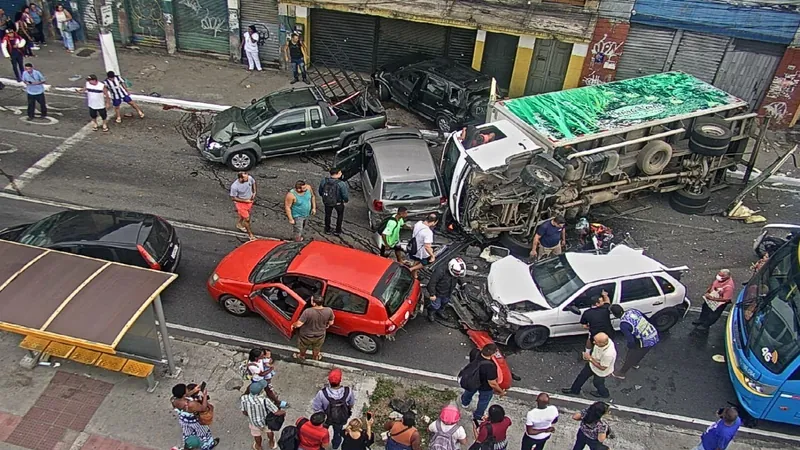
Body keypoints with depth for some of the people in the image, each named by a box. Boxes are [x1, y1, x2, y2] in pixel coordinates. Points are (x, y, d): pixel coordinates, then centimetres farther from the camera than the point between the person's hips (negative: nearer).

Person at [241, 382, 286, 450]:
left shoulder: (243, 398, -32)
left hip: (254, 422, 1)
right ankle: (271, 443, 62)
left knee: (257, 434, 34)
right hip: (267, 421, -1)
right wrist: (283, 412, -8)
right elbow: (277, 413, -31)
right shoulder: (265, 401, -40)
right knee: (269, 430, 34)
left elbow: (244, 412, -13)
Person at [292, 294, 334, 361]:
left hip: (306, 336, -2)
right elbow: (331, 323, -9)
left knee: (303, 347, 32)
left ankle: (301, 356, 59)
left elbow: (299, 324, -28)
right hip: (320, 335, 2)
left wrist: (293, 325, -5)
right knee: (316, 348, 34)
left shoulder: (308, 312, -37)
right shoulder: (329, 311, -27)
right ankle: (316, 357, 60)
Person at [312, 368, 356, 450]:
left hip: (326, 418, -1)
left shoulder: (322, 393, -40)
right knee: (338, 432, 34)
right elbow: (352, 404, -13)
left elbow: (315, 407, -24)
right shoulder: (348, 391, -34)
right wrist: (348, 411, 10)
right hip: (341, 418, 1)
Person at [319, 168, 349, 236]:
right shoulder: (341, 184, -31)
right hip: (338, 203, -3)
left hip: (327, 202, 3)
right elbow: (345, 195, -24)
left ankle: (327, 230, 45)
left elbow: (320, 191, -3)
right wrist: (346, 200, 0)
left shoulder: (323, 181, -18)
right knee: (340, 215, 26)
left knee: (327, 215, 29)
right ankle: (337, 231, 36)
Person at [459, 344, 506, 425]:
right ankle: (477, 417, 55)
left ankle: (465, 402, 70)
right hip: (485, 388, -5)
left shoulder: (474, 352, -31)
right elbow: (492, 384, -29)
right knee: (484, 400, 29)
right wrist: (501, 391, -12)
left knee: (470, 390, 39)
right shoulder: (490, 367, -44)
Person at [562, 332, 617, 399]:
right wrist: (590, 357, -4)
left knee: (597, 382, 25)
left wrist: (590, 359, -29)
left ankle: (604, 394, 59)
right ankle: (574, 390, 50)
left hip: (601, 372, -6)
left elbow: (602, 368, -30)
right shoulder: (604, 340, -27)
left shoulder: (608, 354, -47)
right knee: (582, 375, 24)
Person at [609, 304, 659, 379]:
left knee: (630, 356, 16)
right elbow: (647, 319, 8)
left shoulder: (623, 324, -25)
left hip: (646, 342, -7)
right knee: (637, 351, 35)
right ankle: (635, 363, 62)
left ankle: (621, 373, 37)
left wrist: (628, 345, 1)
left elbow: (631, 340, -22)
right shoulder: (631, 310, -3)